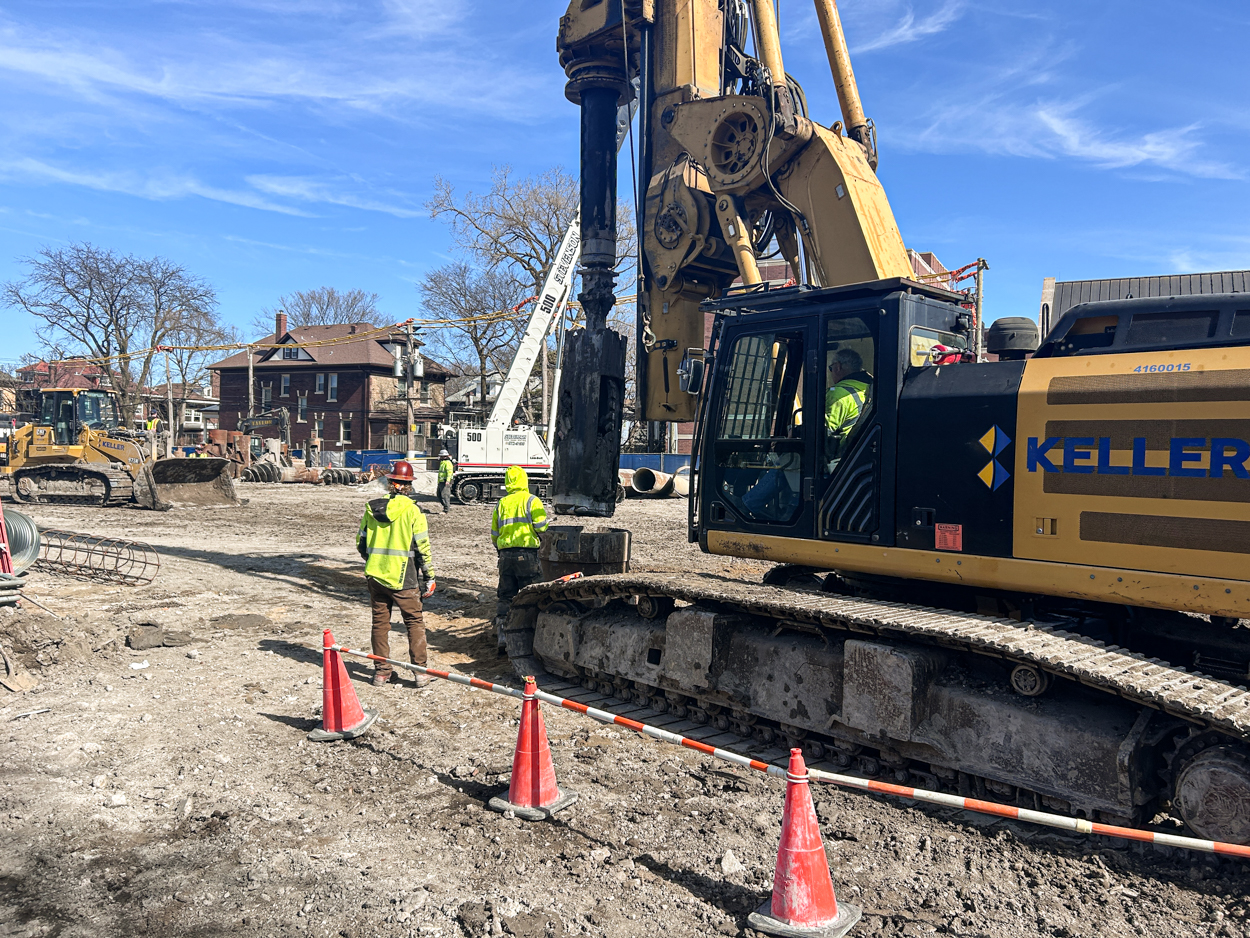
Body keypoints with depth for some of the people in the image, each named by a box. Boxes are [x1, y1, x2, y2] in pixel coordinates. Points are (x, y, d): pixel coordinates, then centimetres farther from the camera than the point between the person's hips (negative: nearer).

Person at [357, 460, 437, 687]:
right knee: (414, 621, 7)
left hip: (375, 575, 4)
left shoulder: (371, 508, 2)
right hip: (403, 577, -4)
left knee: (380, 621, 13)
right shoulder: (412, 510, -10)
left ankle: (382, 670, 18)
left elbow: (361, 543, 10)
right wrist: (430, 576, 1)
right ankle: (420, 670, 5)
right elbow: (423, 547, -9)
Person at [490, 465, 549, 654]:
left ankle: (503, 638, 9)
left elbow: (494, 535, 18)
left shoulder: (501, 504, 14)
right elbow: (541, 527, -11)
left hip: (505, 555, 4)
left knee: (504, 596, 11)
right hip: (526, 553, -4)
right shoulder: (532, 501, -1)